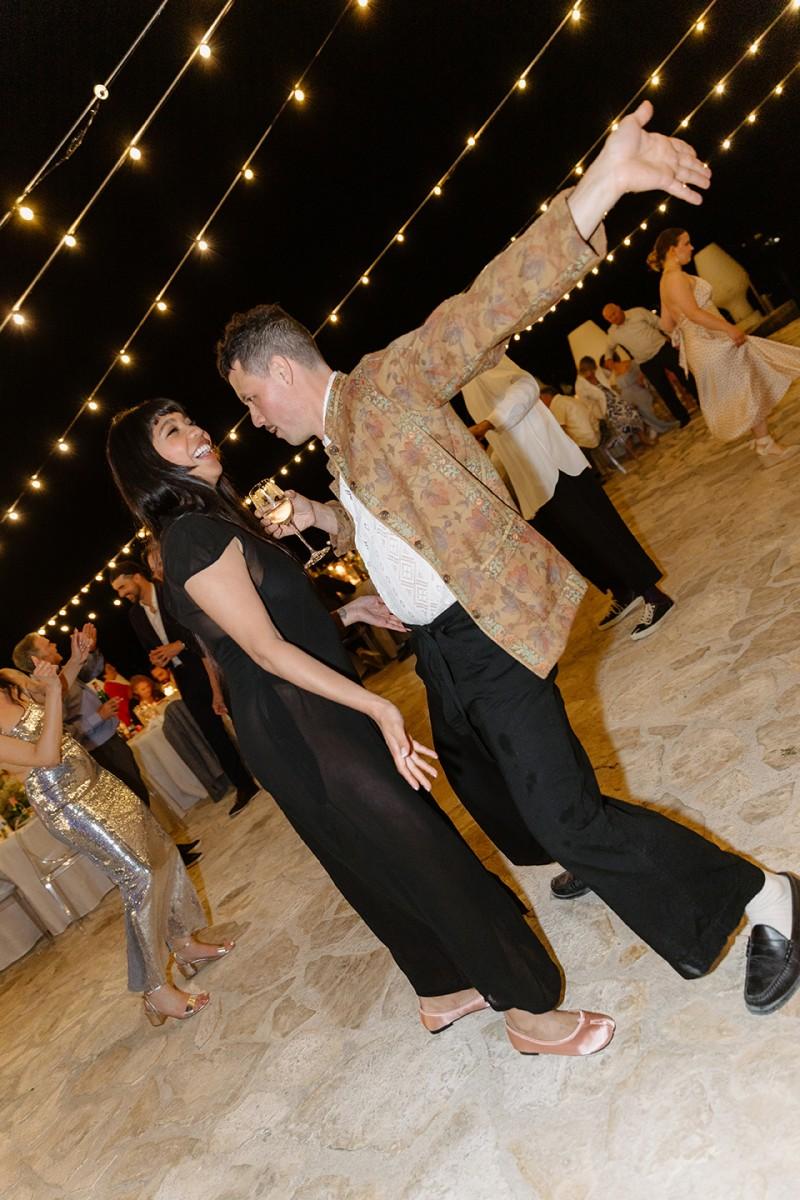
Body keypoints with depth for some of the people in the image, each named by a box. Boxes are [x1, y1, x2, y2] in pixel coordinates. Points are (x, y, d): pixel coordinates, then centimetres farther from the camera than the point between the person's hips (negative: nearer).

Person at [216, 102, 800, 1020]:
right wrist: (316, 517, 12)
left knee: (562, 811, -12)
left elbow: (478, 312, -23)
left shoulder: (384, 384, -9)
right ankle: (596, 864, 51)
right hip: (439, 645, 10)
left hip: (488, 631, -10)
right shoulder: (339, 443, 17)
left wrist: (595, 190, -36)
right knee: (485, 787, 25)